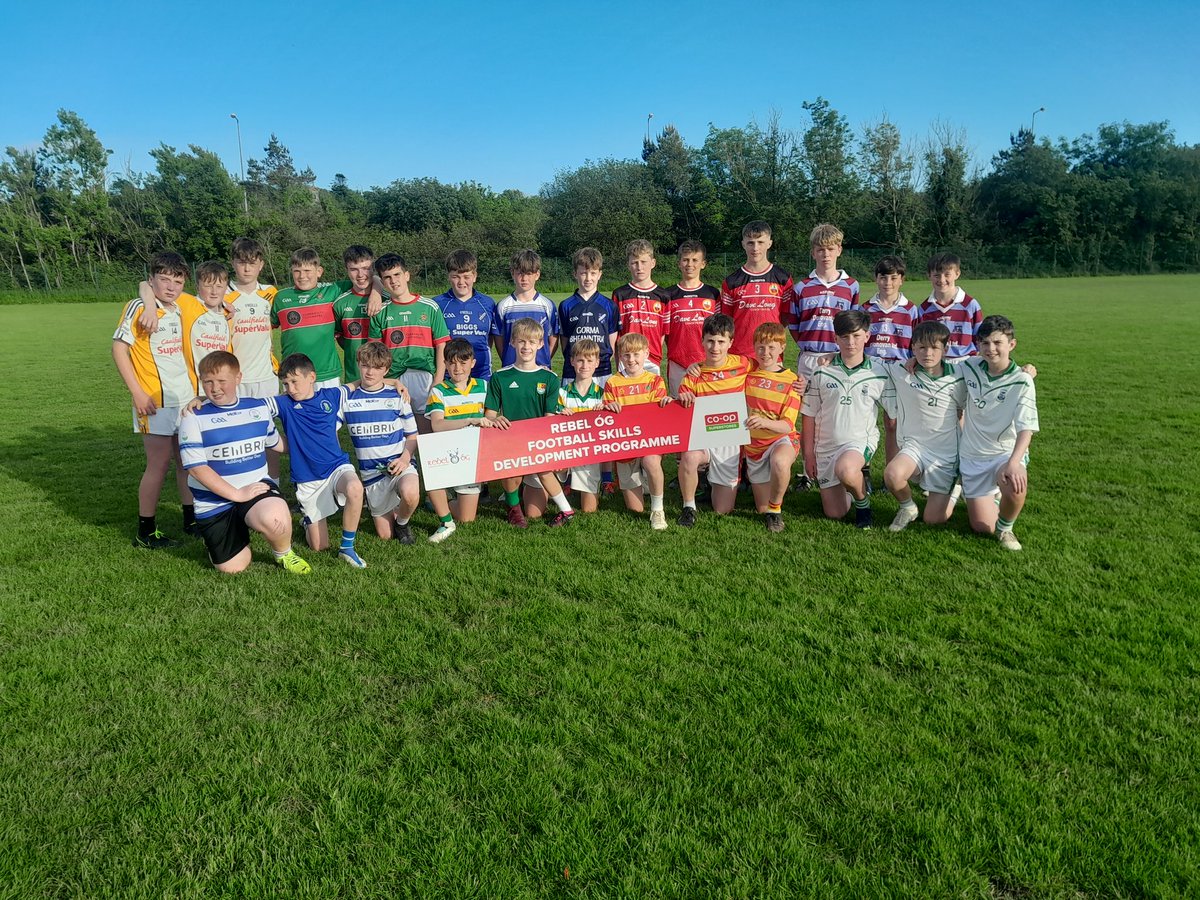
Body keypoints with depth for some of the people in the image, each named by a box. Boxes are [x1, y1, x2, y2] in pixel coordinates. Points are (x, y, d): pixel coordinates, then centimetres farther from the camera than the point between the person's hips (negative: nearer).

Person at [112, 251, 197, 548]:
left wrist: (198, 389, 11)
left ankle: (191, 520, 25)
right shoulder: (139, 307, -8)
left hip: (187, 398, 6)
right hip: (155, 402, -6)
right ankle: (146, 532, 9)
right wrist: (138, 393, -15)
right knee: (159, 464, -3)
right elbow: (119, 348, -11)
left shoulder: (179, 311, 10)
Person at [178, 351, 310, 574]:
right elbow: (196, 467, -14)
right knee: (233, 567, 1)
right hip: (215, 502, -1)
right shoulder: (194, 417, -8)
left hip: (257, 486, 1)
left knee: (274, 519, -34)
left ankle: (283, 553, 0)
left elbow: (274, 442, 23)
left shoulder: (258, 407, 5)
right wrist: (237, 494, -19)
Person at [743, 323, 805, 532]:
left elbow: (787, 426, -17)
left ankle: (775, 508, -16)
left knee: (780, 462, -43)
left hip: (782, 439, -4)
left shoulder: (791, 381, -10)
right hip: (753, 445, 4)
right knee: (762, 510, 7)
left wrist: (765, 422, -38)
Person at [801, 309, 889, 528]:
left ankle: (862, 500, -5)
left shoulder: (879, 374, -5)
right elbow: (809, 416, 1)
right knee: (834, 513, 6)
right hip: (827, 445, 3)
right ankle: (856, 481, 38)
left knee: (845, 470, -39)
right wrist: (808, 454, 0)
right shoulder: (822, 373, -4)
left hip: (862, 440, -2)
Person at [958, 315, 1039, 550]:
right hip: (972, 456, 3)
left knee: (1015, 486, -39)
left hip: (1005, 453, -3)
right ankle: (990, 496, 36)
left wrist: (1014, 463, -37)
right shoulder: (970, 366, -3)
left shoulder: (1022, 381, -14)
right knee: (982, 527, 0)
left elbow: (1026, 428, -21)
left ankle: (1005, 528, -6)